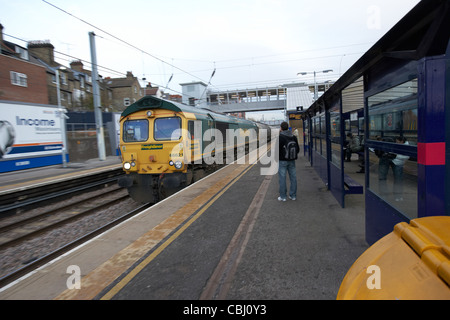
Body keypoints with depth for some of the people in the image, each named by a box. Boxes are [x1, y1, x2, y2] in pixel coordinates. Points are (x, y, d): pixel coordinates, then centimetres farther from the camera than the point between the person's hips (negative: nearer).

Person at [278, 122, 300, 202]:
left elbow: (277, 149, -17)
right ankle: (293, 195, 16)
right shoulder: (293, 137, 6)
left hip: (282, 161, -5)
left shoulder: (280, 137, -13)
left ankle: (283, 196, 5)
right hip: (292, 161, 6)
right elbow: (298, 149, 10)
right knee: (293, 178, 10)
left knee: (282, 178, 1)